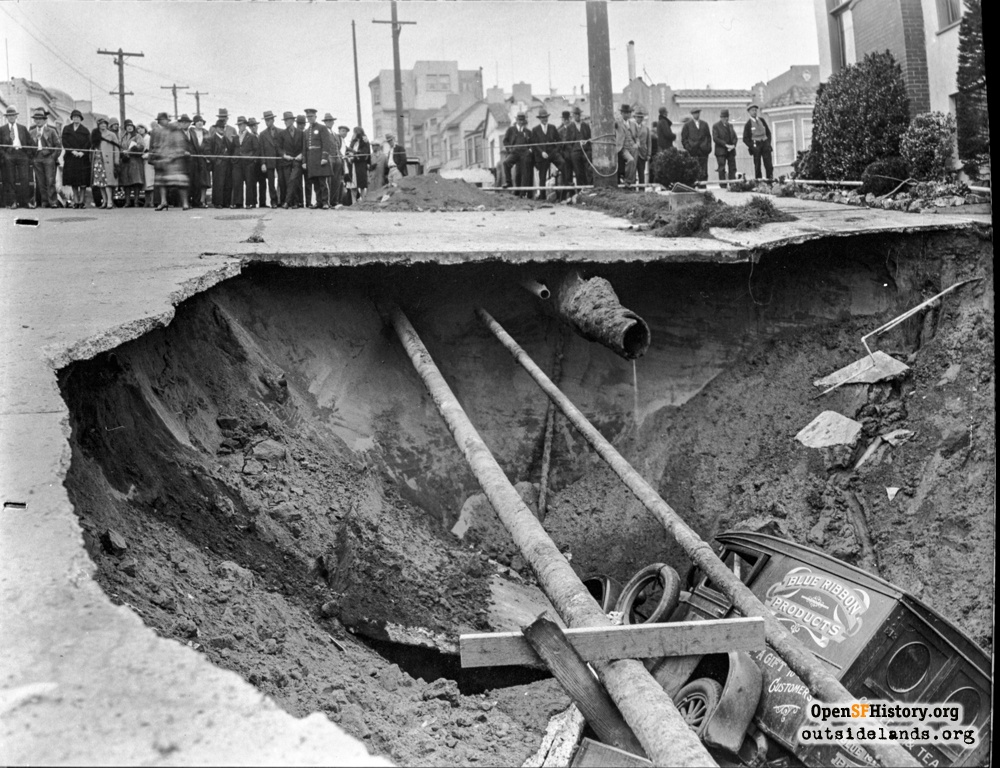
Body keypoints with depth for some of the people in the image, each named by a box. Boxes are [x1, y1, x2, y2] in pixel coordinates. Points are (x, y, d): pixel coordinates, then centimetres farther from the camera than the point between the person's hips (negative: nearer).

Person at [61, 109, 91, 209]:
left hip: (83, 157, -1)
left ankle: (81, 200, 0)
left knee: (83, 181, -5)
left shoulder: (85, 131, 8)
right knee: (73, 180, -1)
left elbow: (88, 144, 0)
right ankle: (76, 200, 2)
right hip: (70, 157, 1)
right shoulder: (66, 129, 10)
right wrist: (73, 151, -12)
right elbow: (65, 142, 2)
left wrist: (82, 152, -14)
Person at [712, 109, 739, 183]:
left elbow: (735, 137, 15)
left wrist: (733, 145, -6)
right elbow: (715, 138, -11)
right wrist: (726, 145, -16)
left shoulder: (730, 126, 18)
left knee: (732, 168, 0)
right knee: (722, 169, -6)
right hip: (721, 151, -5)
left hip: (731, 151, 5)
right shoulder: (716, 126, -1)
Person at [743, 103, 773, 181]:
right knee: (757, 166, -3)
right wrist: (752, 146, -10)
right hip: (756, 145, -3)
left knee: (769, 165, -4)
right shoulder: (748, 124, 1)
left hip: (765, 144, 3)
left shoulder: (762, 120, 12)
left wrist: (768, 142, 6)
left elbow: (768, 132, 19)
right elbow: (745, 139, 1)